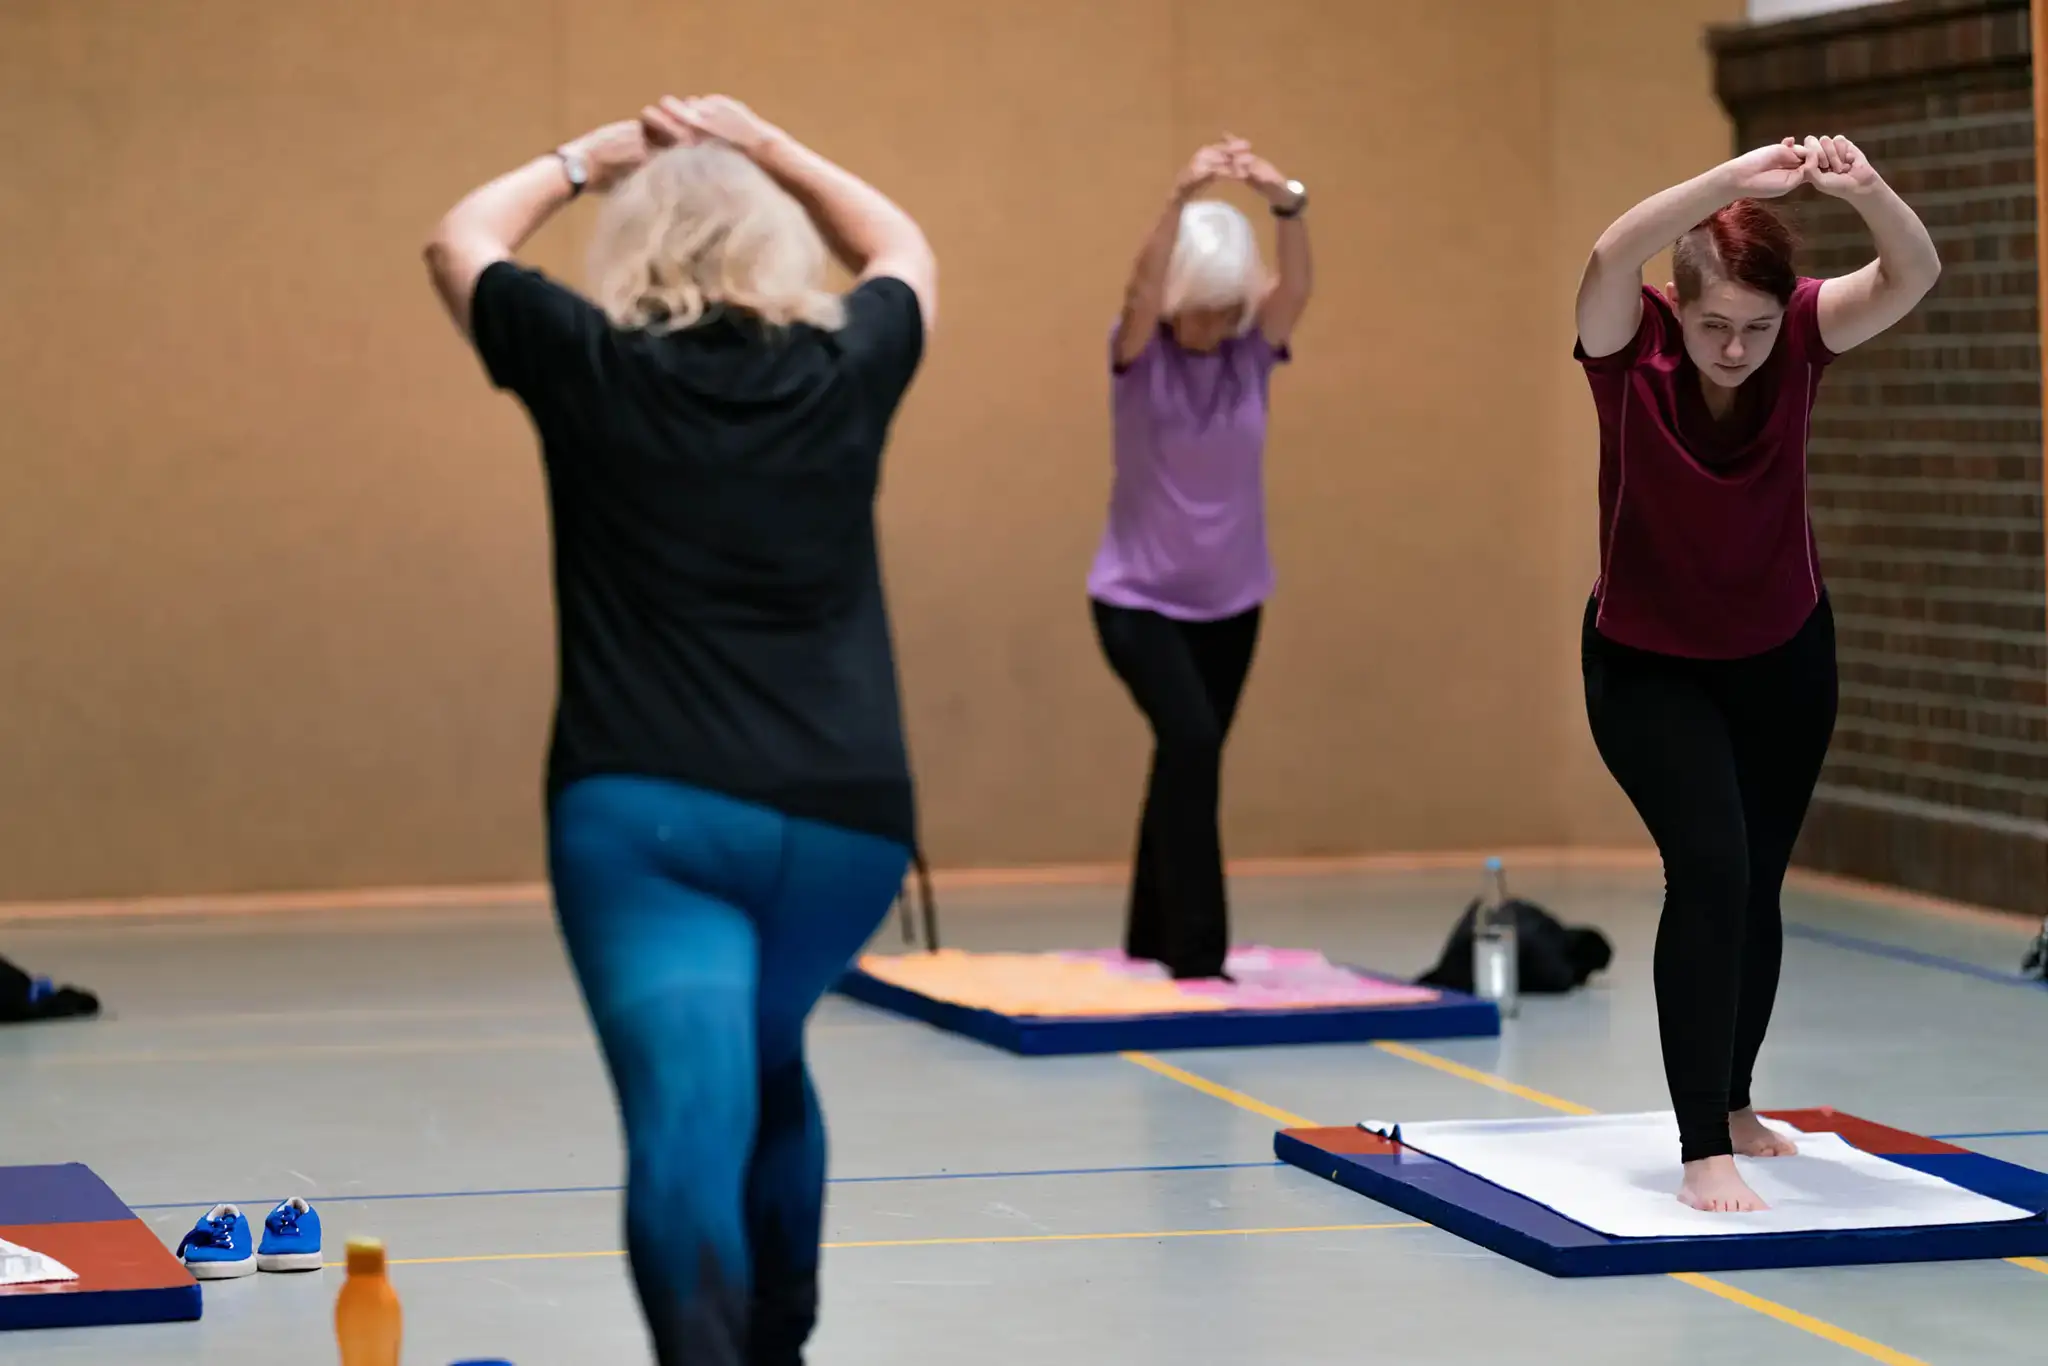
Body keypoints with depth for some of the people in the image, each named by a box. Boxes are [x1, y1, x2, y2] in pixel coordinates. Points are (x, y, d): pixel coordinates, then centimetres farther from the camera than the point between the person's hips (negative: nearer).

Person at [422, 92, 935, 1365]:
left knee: (691, 1119, -16)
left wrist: (590, 159, 32)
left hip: (646, 813, -3)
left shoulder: (594, 366, 1)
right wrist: (767, 146, 32)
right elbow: (904, 251, 30)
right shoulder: (845, 369, 6)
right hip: (846, 815, 3)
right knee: (765, 1064, 30)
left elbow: (461, 241, 21)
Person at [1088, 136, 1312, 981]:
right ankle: (1197, 954, -20)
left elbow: (1296, 284, -26)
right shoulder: (1139, 353, -13)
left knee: (1189, 758, 14)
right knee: (1190, 740, -23)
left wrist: (1286, 202, -46)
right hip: (1139, 596, -4)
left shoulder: (1252, 349, -7)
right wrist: (1182, 198, -51)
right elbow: (1141, 287, -34)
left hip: (1229, 599, 4)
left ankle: (1153, 942, 32)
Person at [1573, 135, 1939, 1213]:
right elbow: (1611, 258, -48)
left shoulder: (1799, 337, -20)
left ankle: (1730, 1104, 41)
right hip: (1648, 666, -4)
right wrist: (1735, 181, -60)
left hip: (1783, 658, 4)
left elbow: (1914, 275, -37)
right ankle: (1703, 1153, -18)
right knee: (1710, 865, -22)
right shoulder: (1631, 345, -26)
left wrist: (1866, 192, -57)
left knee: (1756, 884, 18)